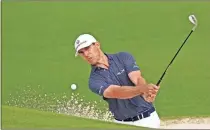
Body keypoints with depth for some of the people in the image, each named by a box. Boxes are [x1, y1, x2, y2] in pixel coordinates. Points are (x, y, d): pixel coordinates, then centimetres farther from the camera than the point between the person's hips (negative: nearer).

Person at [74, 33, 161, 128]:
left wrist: (146, 94, -40)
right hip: (122, 124, 1)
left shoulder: (123, 57, 0)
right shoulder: (94, 80, -5)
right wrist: (142, 88, -42)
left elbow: (137, 79, -16)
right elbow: (116, 92, -23)